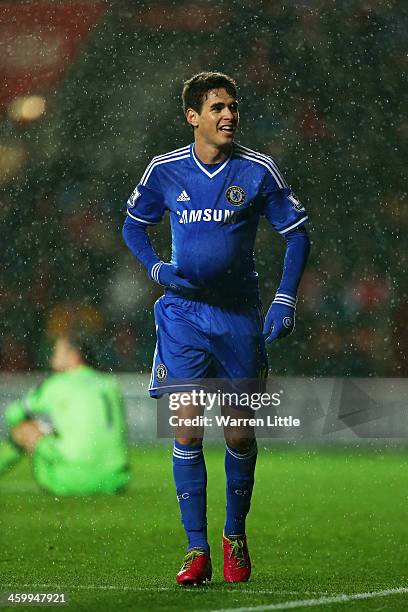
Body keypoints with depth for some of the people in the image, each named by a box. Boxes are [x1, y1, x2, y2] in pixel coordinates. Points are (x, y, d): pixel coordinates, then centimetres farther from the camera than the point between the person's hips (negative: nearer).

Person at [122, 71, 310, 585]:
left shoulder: (258, 171, -4)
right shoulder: (165, 171, -1)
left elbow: (296, 233, 4)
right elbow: (133, 226, 14)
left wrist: (285, 302, -5)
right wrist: (158, 269, -4)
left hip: (239, 317, 0)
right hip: (183, 315, 0)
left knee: (240, 435, 4)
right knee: (187, 432, -8)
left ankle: (235, 534, 26)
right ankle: (197, 551, -4)